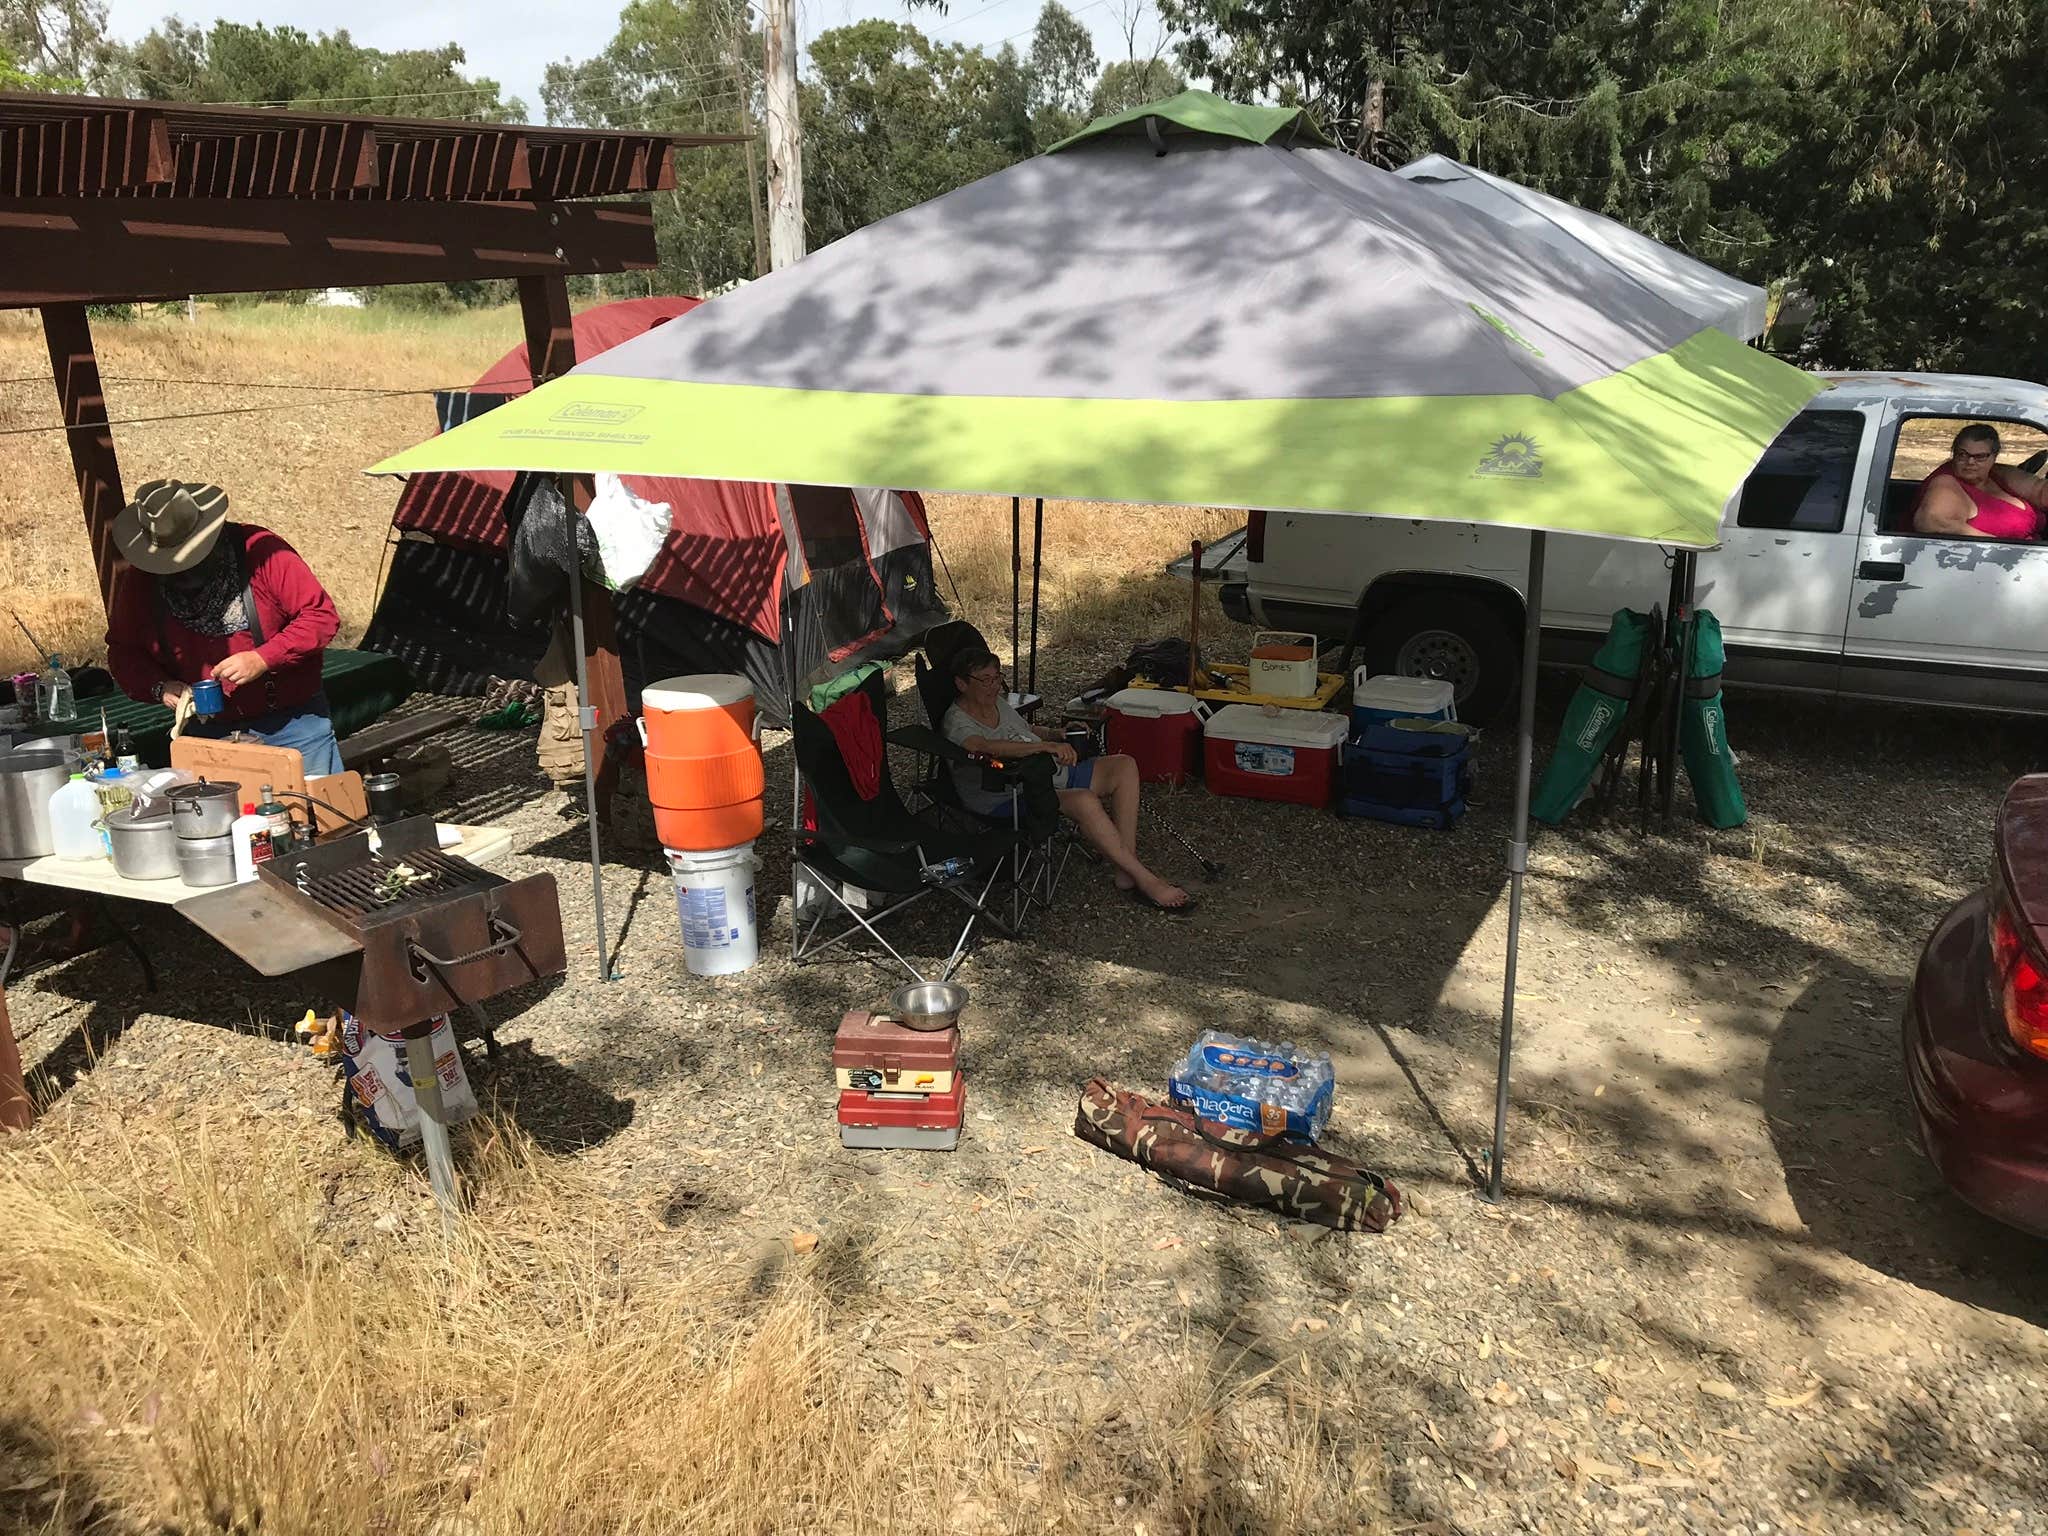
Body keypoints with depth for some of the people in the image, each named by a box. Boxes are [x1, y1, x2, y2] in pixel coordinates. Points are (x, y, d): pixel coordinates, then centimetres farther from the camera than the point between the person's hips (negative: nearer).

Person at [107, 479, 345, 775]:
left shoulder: (259, 550, -12)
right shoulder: (138, 582, 0)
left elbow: (322, 616, -14)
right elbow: (123, 651, 11)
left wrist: (262, 659, -22)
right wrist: (159, 687, -9)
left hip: (293, 724, -2)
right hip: (209, 734, 3)